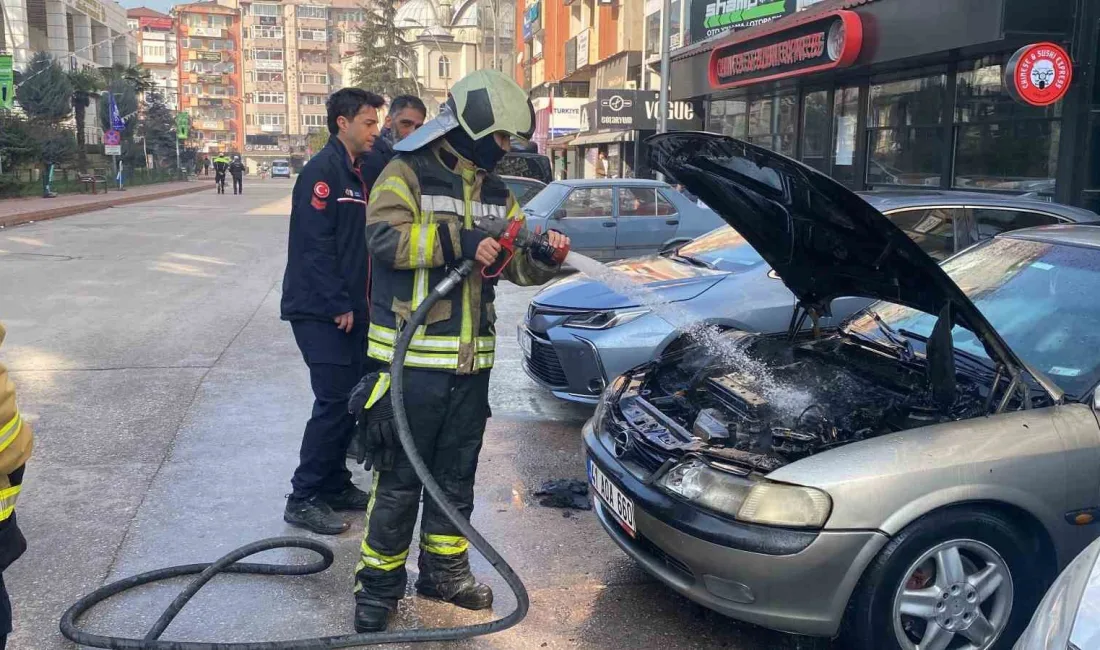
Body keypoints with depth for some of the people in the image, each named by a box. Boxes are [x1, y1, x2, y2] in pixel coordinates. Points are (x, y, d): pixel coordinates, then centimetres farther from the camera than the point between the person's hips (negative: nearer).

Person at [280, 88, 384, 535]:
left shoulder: (356, 174, 17)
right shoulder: (323, 171, -12)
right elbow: (315, 244, -20)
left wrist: (354, 303, 12)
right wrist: (339, 305, -19)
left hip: (348, 309, 9)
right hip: (321, 312, -9)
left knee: (350, 399, 12)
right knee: (335, 402, -8)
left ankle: (334, 485, 24)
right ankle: (303, 499, 2)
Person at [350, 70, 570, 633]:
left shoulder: (496, 193, 14)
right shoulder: (407, 175, -6)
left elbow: (516, 264, 15)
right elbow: (385, 238, -21)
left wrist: (545, 256, -6)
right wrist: (459, 243, -27)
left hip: (472, 360, 6)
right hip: (412, 357, -6)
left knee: (456, 476, 16)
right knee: (400, 480, 2)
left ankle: (444, 570, 32)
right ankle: (378, 584, 17)